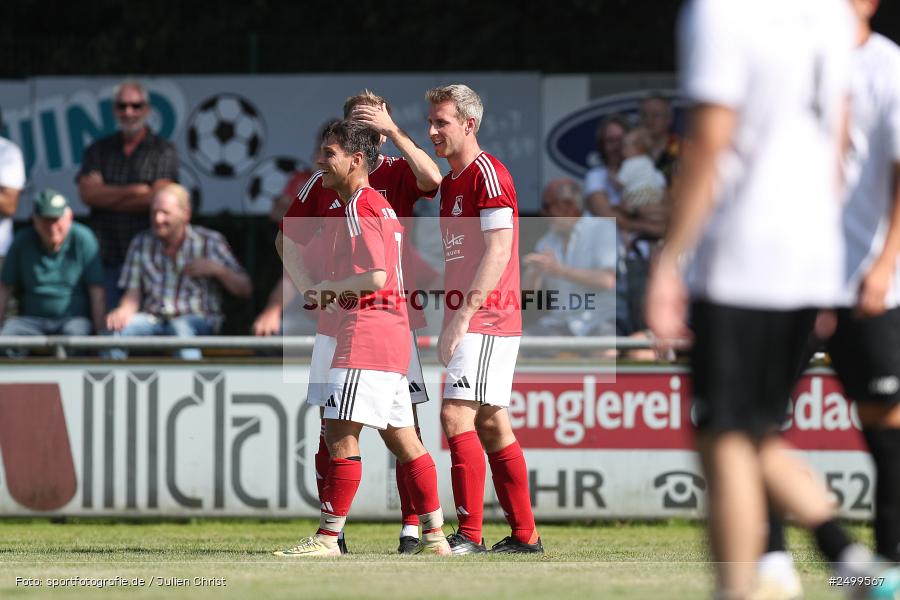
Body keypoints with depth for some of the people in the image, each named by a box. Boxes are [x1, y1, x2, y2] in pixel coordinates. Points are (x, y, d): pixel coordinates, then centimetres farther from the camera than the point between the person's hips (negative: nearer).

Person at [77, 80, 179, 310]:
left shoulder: (163, 151, 5)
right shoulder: (98, 151, 14)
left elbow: (158, 199, -7)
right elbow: (88, 193, -1)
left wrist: (107, 198, -3)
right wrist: (136, 190, -9)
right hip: (107, 255, 3)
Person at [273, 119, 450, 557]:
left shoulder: (360, 207, -12)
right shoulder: (378, 204, 20)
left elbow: (375, 277, -21)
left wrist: (329, 287, -8)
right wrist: (334, 295, 12)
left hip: (368, 332, -11)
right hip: (392, 332, 11)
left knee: (340, 433, -11)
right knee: (401, 437, 12)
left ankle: (328, 537, -12)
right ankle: (434, 535, 14)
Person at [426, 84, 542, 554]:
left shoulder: (487, 172, -10)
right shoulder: (450, 182, 18)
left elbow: (498, 250, -18)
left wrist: (465, 313, -23)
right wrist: (450, 320, 15)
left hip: (488, 321, -10)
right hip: (473, 323, 10)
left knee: (456, 414, -16)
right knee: (491, 424, 9)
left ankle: (470, 534, -16)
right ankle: (525, 534, 13)